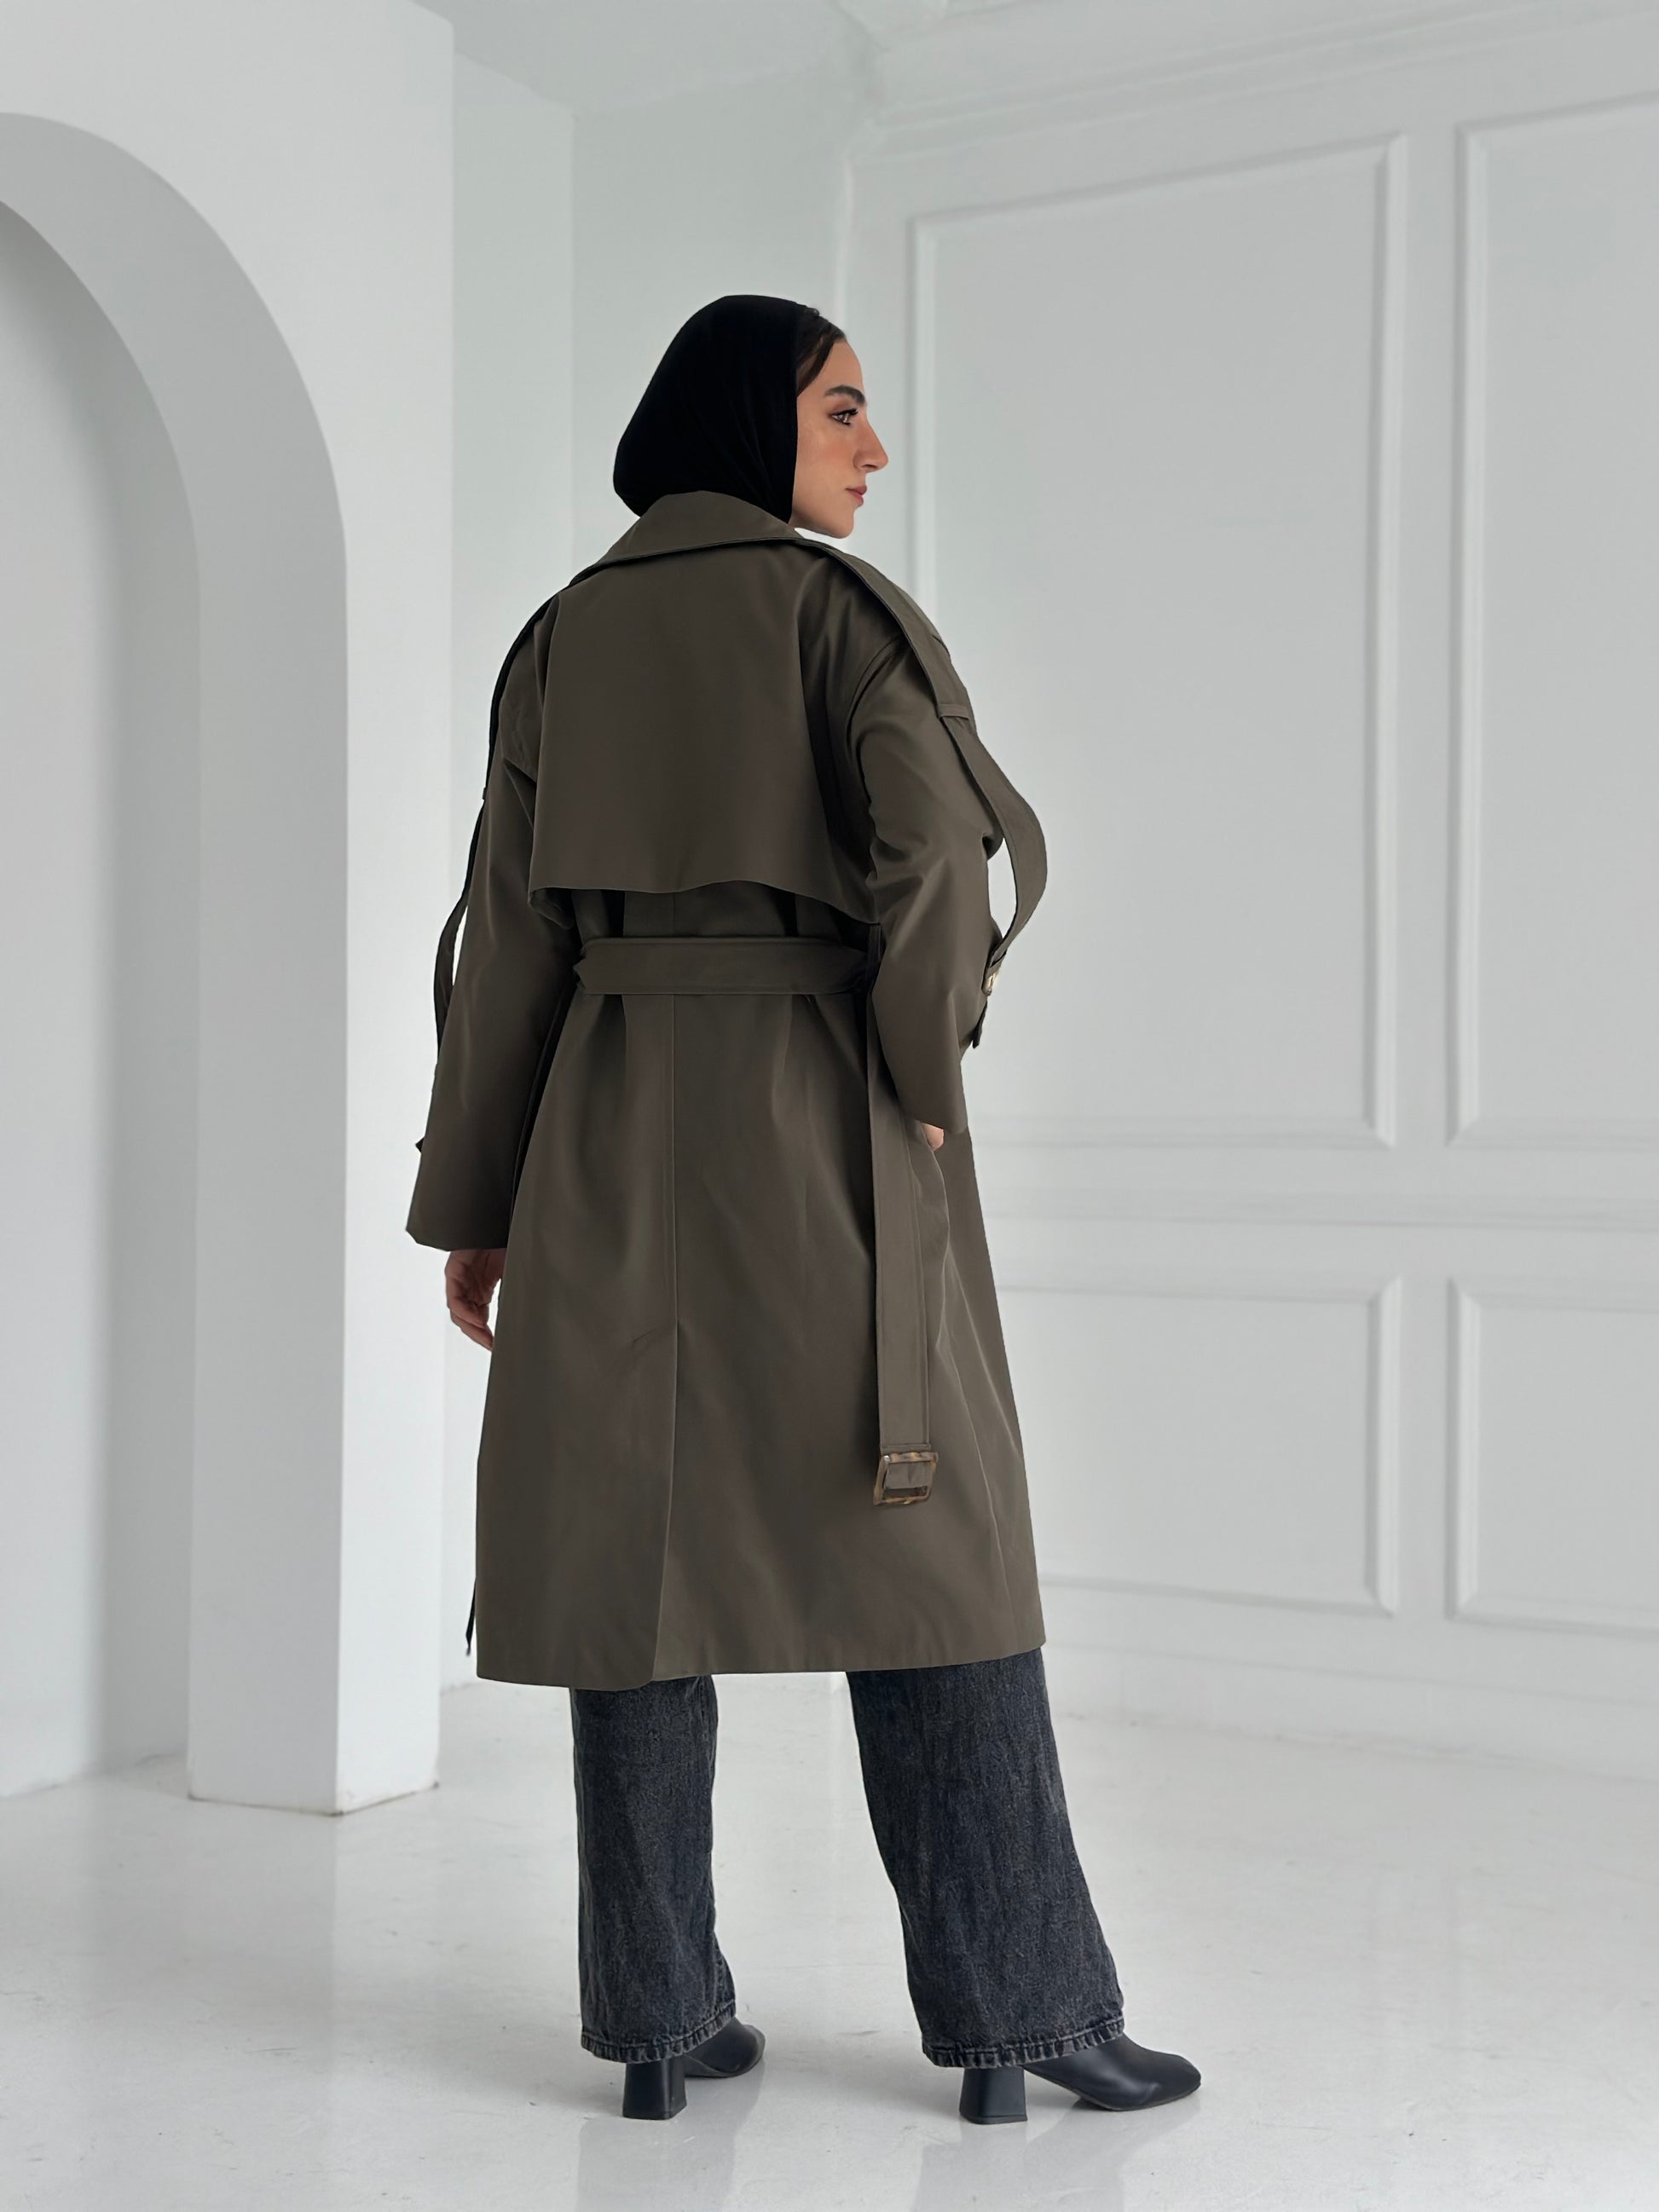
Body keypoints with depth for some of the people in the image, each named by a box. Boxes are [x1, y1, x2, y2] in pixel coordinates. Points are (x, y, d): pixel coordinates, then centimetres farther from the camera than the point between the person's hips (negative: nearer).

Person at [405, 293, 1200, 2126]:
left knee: (639, 1539, 7)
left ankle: (660, 2014, 11)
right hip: (824, 1117, -4)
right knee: (923, 1537, 2)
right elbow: (941, 841, -18)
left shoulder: (564, 637, 11)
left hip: (617, 1119, 5)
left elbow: (507, 925, 8)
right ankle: (1012, 2010, 6)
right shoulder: (835, 603, -3)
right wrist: (926, 1071, -4)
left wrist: (478, 1198, 10)